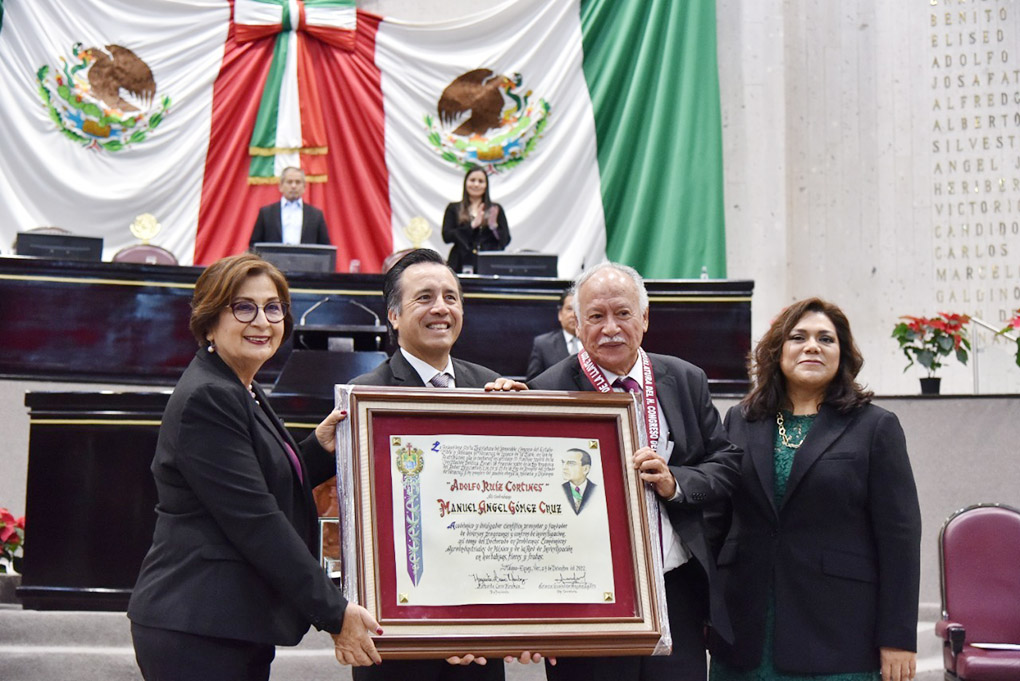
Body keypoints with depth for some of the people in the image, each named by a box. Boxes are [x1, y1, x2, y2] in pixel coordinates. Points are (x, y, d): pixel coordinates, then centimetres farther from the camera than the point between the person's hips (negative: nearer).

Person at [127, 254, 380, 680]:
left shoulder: (243, 393, 16)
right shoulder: (206, 400, -15)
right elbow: (255, 523, -19)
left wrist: (321, 448, 6)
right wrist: (334, 613, -18)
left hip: (239, 628, 10)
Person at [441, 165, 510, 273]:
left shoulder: (495, 209, 13)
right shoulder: (453, 209, 12)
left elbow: (505, 240, 8)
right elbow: (446, 236, -1)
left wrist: (493, 226, -10)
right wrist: (472, 225, -9)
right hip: (462, 266, 0)